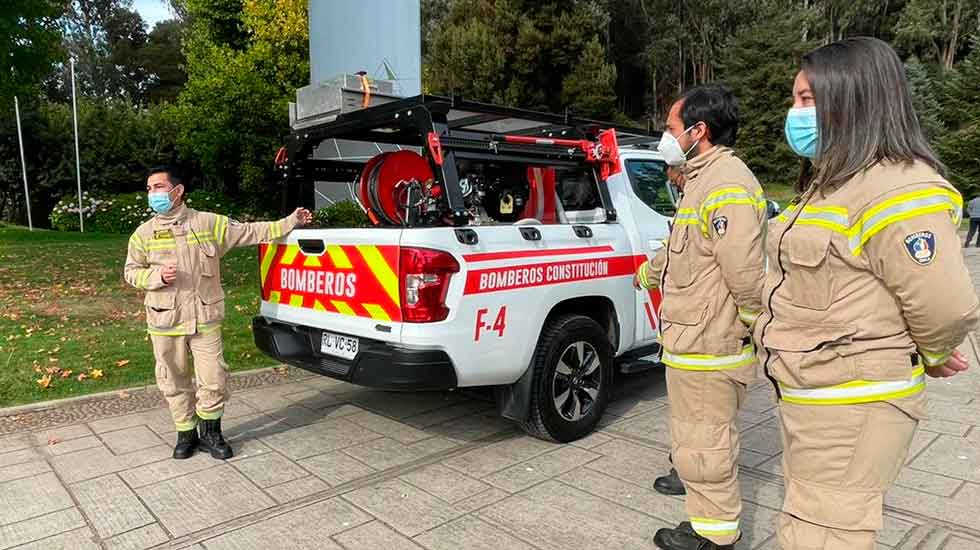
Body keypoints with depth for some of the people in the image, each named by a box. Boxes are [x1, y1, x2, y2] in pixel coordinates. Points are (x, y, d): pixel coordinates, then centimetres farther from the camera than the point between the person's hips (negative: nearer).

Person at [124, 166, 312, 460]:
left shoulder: (209, 223, 1)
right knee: (175, 382, 10)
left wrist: (290, 222, 4)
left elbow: (250, 232, 6)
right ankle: (186, 432, 28)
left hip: (205, 319, -1)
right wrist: (158, 276, -12)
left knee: (214, 380, 0)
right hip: (166, 322, 1)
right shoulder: (144, 233, 4)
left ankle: (210, 432, 21)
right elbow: (132, 272, 9)